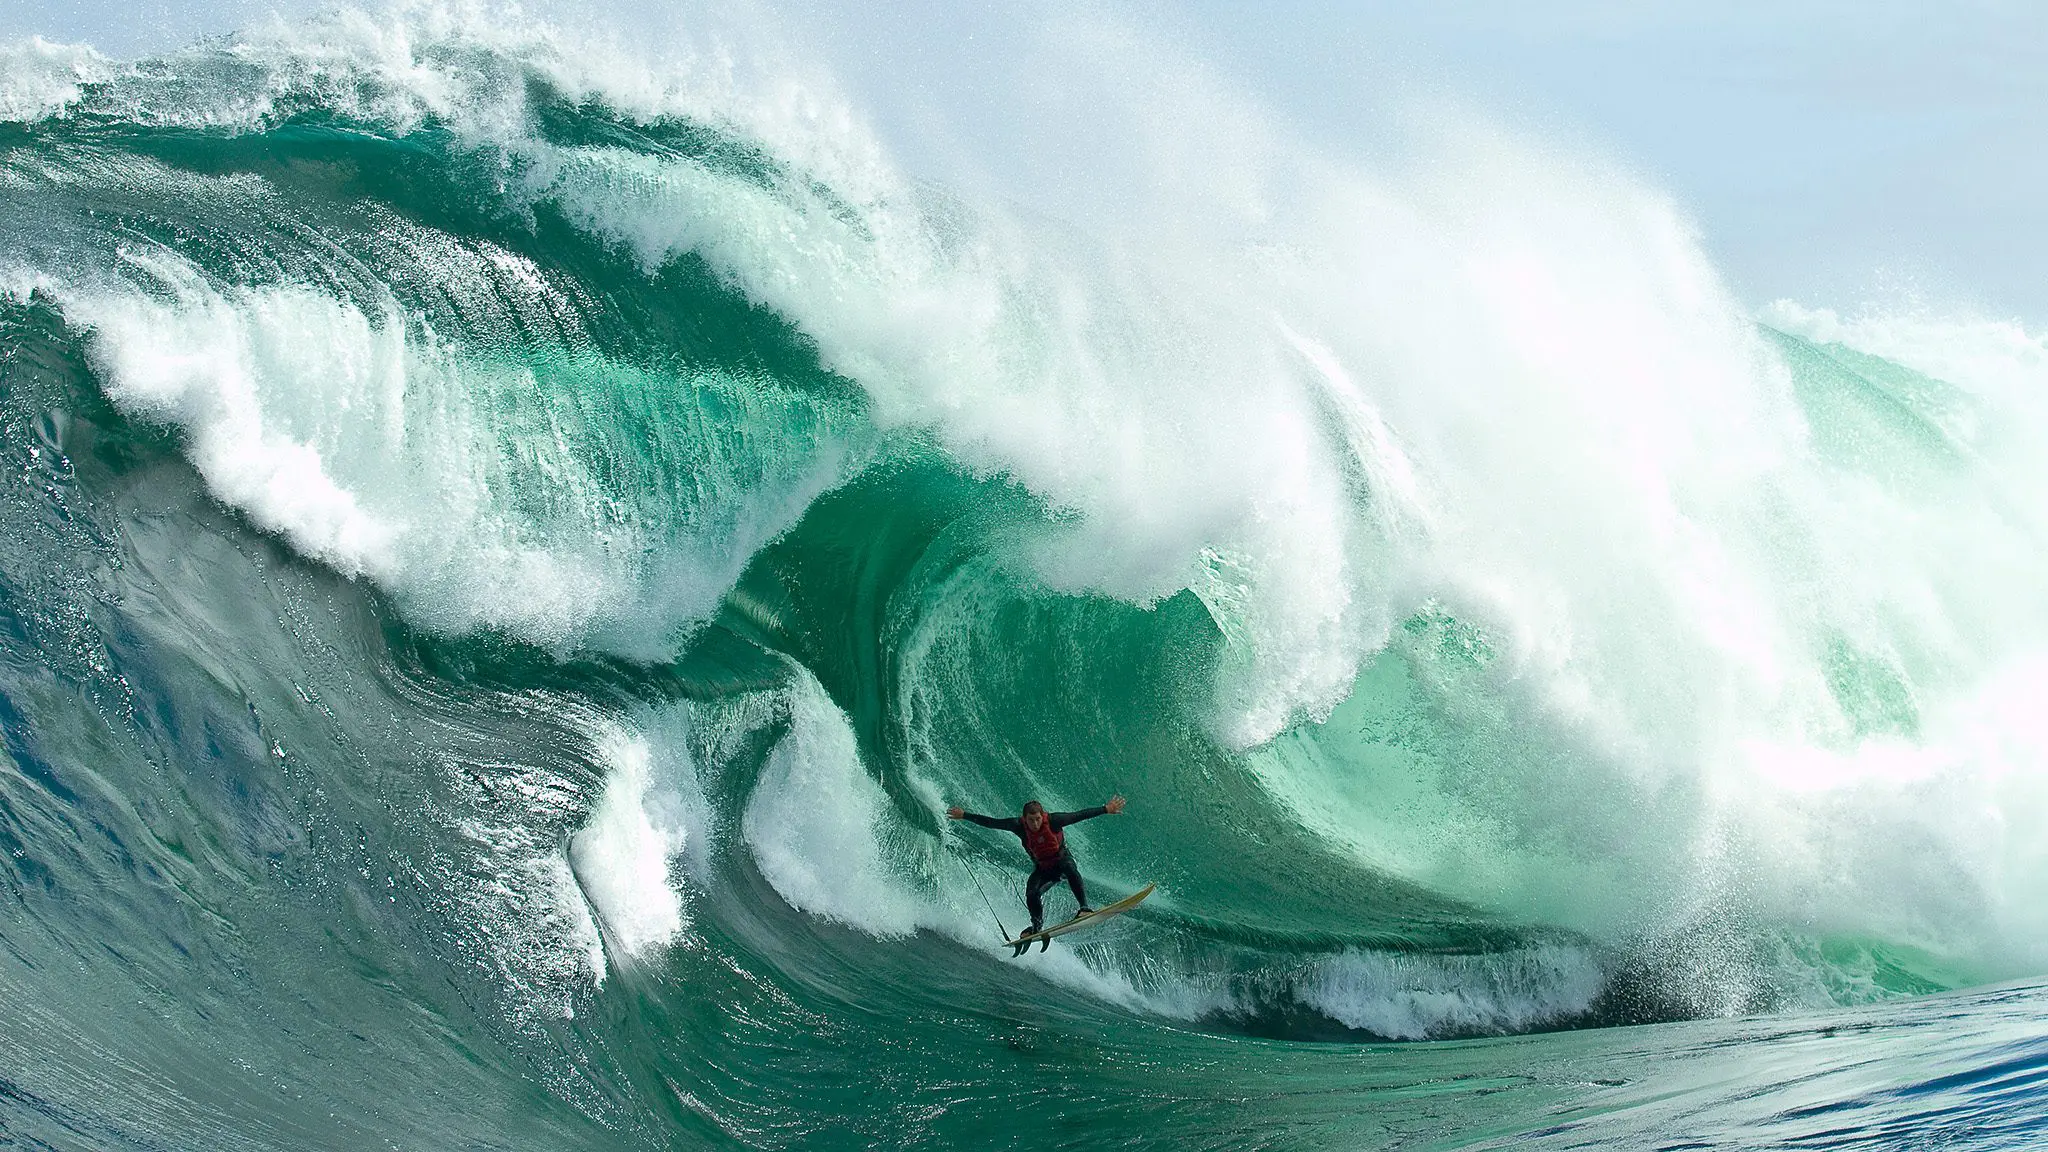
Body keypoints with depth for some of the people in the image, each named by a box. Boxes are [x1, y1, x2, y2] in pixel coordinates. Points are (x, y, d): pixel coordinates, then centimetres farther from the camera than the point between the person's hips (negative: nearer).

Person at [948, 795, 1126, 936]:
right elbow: (990, 822, -13)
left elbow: (1079, 815, -16)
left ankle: (1085, 908, -38)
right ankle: (1037, 926, 5)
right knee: (1031, 895, -21)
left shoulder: (1053, 820, -23)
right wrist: (964, 815, -13)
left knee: (1070, 870, -37)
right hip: (1042, 869, 2)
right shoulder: (1019, 825, -19)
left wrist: (1106, 810, -15)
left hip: (1061, 860, -2)